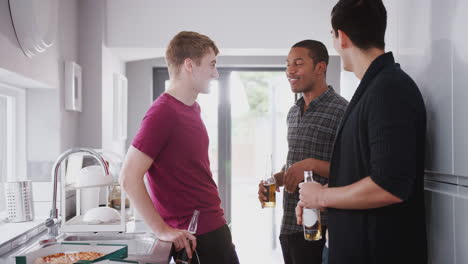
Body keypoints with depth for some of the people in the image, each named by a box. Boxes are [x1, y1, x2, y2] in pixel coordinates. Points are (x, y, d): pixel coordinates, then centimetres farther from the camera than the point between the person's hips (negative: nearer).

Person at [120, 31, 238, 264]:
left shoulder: (193, 108, 9)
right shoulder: (163, 113, -18)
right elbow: (129, 179, -22)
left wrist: (215, 211, 12)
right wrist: (163, 230, -19)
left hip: (215, 226, 9)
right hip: (194, 237, -8)